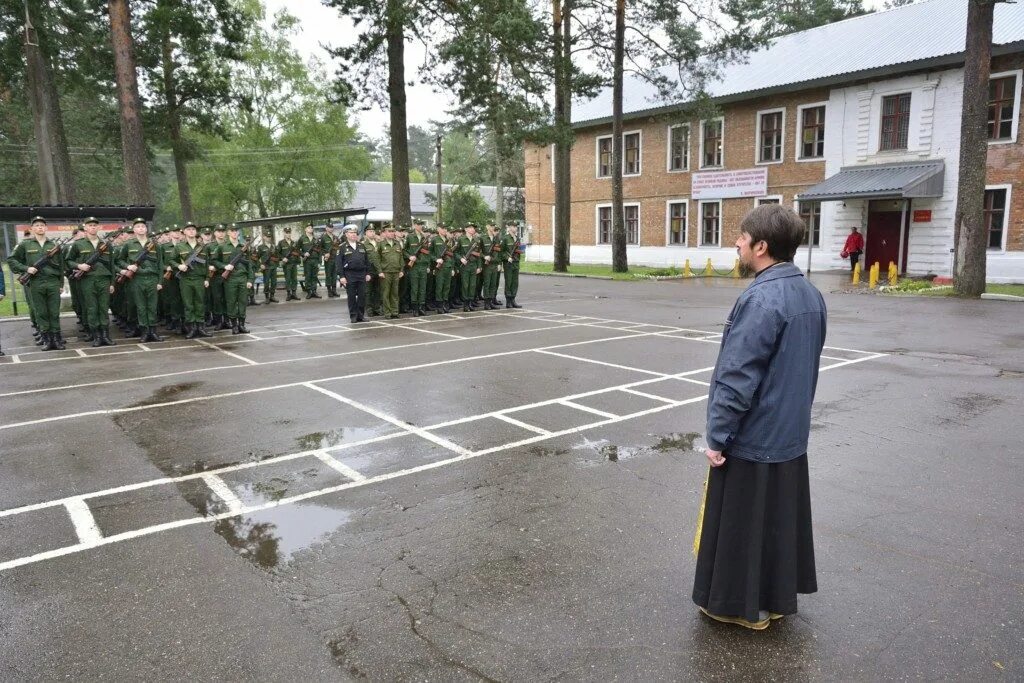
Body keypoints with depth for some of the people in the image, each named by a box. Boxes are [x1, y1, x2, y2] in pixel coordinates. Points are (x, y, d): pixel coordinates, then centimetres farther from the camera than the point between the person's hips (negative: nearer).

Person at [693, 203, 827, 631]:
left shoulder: (761, 299, -24)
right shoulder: (811, 295, 4)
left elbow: (738, 378, -24)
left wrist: (717, 436, -15)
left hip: (752, 439, -9)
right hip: (790, 435, 9)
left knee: (742, 525, 8)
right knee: (782, 520, 20)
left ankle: (740, 604, 24)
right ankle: (778, 598, 35)